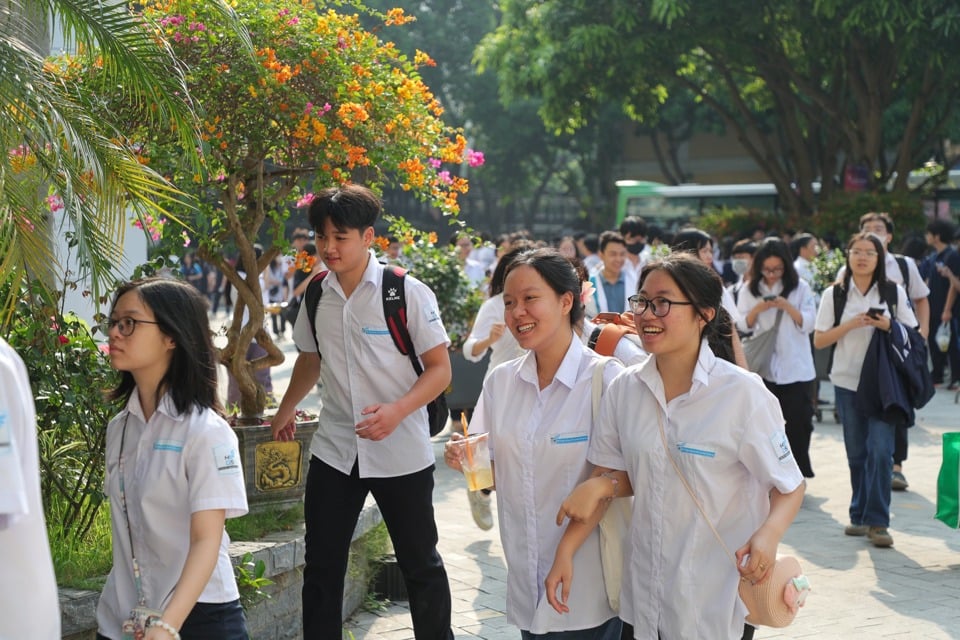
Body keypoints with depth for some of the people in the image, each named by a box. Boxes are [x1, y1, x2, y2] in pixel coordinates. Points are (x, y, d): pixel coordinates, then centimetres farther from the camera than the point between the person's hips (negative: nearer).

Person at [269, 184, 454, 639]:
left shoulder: (407, 292, -11)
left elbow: (440, 368, -10)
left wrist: (398, 410, -25)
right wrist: (286, 410, 30)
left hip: (401, 451, -4)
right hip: (334, 449, 4)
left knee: (420, 563, 9)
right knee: (320, 565, 8)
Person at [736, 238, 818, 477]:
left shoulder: (800, 287, -1)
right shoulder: (750, 290, 5)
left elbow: (809, 323, -4)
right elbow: (743, 325, 5)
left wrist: (788, 307, -19)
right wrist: (758, 309, -14)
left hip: (796, 367, -1)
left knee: (799, 422, 0)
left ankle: (799, 474, 11)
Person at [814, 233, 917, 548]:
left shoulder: (894, 293, 4)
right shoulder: (834, 294, 4)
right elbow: (819, 340, 1)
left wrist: (887, 325, -13)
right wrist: (851, 324, -12)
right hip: (847, 382, 1)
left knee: (881, 450, -11)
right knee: (857, 453, 7)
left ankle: (876, 521, -7)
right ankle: (860, 516, 19)